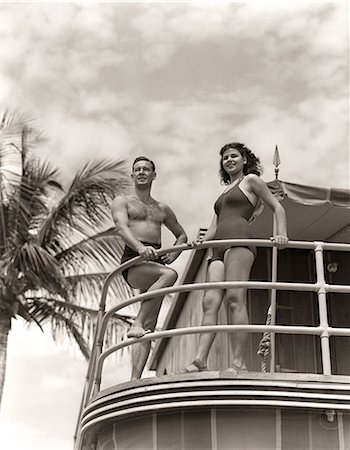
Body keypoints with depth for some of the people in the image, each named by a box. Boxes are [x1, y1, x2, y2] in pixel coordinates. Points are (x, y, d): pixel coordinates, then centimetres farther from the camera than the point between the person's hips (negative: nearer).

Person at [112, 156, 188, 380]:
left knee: (150, 326, -7)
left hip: (154, 260, 5)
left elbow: (182, 235, 35)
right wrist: (140, 247, -27)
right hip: (133, 261, -4)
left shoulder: (162, 209, 26)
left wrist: (173, 254, 11)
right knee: (170, 275, -35)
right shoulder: (122, 201, 13)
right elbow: (122, 228, -6)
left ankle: (135, 379, -10)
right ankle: (136, 324, -33)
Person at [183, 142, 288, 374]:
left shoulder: (251, 180, 15)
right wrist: (203, 240, 6)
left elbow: (277, 207, 9)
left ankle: (239, 362, -27)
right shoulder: (225, 192, 34)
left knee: (235, 298, -21)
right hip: (219, 249, 7)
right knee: (210, 301, -11)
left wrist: (282, 234, -6)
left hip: (239, 240, -7)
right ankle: (200, 361, -24)